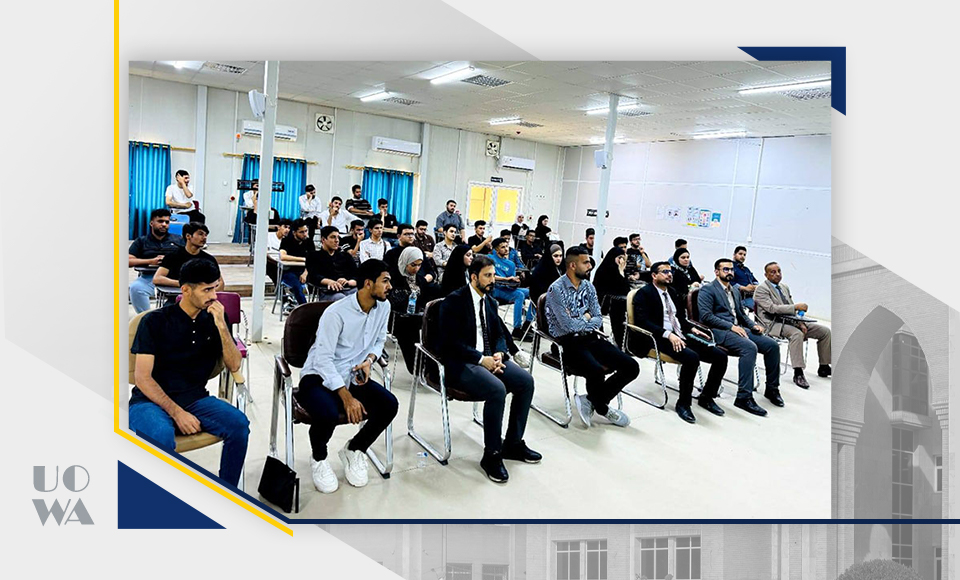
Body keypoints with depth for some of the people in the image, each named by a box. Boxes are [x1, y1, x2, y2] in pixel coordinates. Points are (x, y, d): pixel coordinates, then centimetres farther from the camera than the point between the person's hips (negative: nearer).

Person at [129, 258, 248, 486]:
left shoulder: (214, 319, 6)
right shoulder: (155, 321, -5)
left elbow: (234, 366, -1)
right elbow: (143, 378, -9)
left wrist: (221, 326, -14)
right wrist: (176, 412, -19)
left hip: (195, 399, 4)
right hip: (151, 400, -3)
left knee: (239, 424, -24)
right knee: (162, 436, -37)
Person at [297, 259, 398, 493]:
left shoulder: (383, 307, -1)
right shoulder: (336, 312, -20)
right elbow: (323, 359, -22)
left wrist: (369, 360, -8)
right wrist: (347, 397, -28)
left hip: (353, 377, 6)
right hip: (320, 377, -6)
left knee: (389, 405, -19)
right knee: (328, 415, -36)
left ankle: (354, 450, 9)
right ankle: (319, 458, 2)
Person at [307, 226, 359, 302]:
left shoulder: (346, 256, 27)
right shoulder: (314, 256, 18)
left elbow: (356, 277, 15)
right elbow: (313, 276, 0)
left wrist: (348, 282, -10)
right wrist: (329, 282, -21)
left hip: (350, 289, 3)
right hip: (328, 292, -3)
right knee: (341, 298, -39)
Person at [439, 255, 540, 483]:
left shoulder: (490, 302, 13)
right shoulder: (454, 302, -10)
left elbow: (500, 334, 16)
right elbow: (450, 342, -16)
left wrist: (499, 354, -6)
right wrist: (481, 359, -21)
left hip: (488, 358, 8)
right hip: (461, 364, -8)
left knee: (526, 381, -12)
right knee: (497, 389, -31)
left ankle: (513, 443, 4)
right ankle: (491, 455, -15)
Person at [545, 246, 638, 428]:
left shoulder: (588, 286, 11)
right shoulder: (556, 289, -11)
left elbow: (598, 320, 9)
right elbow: (567, 325, -17)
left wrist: (581, 321, -10)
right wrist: (586, 319, 0)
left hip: (590, 338, 7)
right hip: (568, 343, -7)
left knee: (631, 367, -8)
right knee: (597, 372, -33)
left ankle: (590, 400, 4)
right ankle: (603, 409, 1)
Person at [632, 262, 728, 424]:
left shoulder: (672, 292, 20)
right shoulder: (644, 293, -3)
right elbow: (642, 321, -16)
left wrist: (692, 328, 6)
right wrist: (668, 334, -26)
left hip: (680, 336, 8)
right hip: (659, 339, -8)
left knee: (720, 356, -6)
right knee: (692, 357, -34)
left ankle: (706, 397, 10)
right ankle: (683, 403, -16)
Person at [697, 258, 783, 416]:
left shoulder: (735, 291, 24)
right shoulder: (707, 290, -3)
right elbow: (705, 316, -14)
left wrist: (753, 325, 6)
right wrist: (730, 326, -19)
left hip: (737, 329, 8)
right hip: (719, 331, -8)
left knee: (772, 345, -8)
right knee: (750, 347, -32)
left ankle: (772, 389, 8)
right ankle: (744, 397, -29)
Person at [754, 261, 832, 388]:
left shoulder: (784, 287, 18)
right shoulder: (761, 289, -7)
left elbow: (792, 309, 20)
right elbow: (772, 308, -20)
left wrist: (801, 323, 2)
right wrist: (796, 306, -23)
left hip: (791, 321, 8)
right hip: (774, 324, -8)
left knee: (825, 331, 1)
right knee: (797, 333, -37)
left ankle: (824, 368, 11)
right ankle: (798, 374, -34)